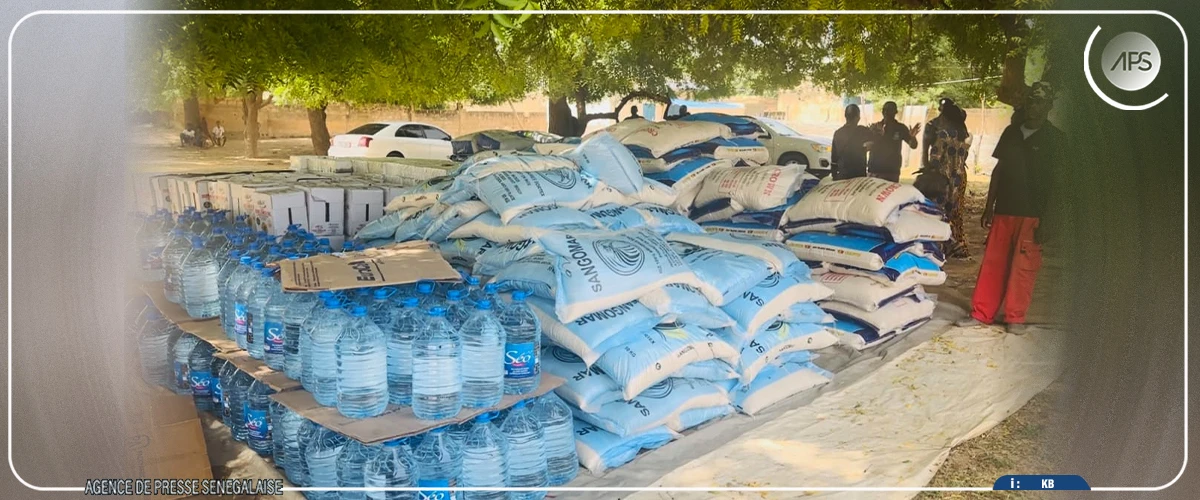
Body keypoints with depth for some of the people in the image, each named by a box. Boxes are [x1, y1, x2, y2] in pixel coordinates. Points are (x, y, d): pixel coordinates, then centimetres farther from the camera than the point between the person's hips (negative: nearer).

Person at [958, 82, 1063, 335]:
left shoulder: (1055, 138, -2)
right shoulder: (1011, 132, 11)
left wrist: (1046, 220, -10)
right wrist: (988, 207, 12)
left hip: (1032, 215, -4)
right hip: (1004, 210, 4)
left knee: (1023, 266, -1)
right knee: (992, 262, 5)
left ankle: (1015, 317, 10)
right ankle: (982, 312, 11)